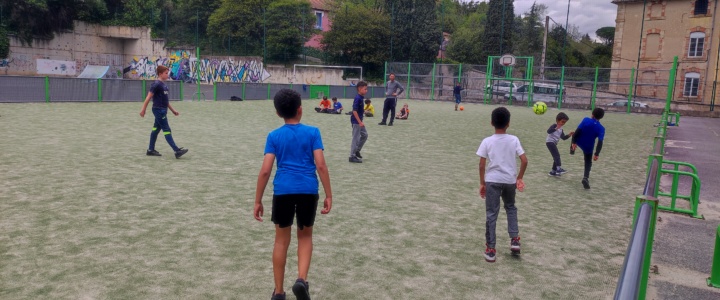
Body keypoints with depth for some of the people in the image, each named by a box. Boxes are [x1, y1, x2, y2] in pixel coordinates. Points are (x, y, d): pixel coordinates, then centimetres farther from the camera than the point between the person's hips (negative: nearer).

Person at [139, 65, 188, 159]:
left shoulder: (163, 85, 13)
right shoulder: (156, 84, -14)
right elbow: (148, 97, -13)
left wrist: (173, 110, 21)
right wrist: (143, 110, -13)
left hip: (163, 110, 9)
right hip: (158, 110, -9)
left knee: (156, 129, 13)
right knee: (167, 130, -9)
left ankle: (150, 150, 22)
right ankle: (177, 151, -12)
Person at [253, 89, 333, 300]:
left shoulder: (274, 136, 4)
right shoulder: (312, 132, 2)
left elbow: (265, 170, -2)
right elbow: (321, 165, -5)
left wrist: (258, 201, 5)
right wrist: (329, 195, 1)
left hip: (283, 190, 1)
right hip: (308, 190, 0)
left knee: (282, 240, 14)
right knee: (305, 236, 19)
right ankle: (302, 280, 0)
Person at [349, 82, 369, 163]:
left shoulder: (361, 98, 8)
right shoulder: (357, 98, -19)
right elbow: (354, 111, -24)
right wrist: (360, 122, -23)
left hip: (359, 121, 9)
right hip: (356, 121, -9)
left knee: (364, 135, 17)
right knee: (356, 138, -3)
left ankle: (357, 150, 27)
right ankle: (352, 156, 5)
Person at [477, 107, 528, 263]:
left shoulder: (487, 141, -6)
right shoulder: (514, 140, -3)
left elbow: (482, 165, -7)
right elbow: (524, 161, -6)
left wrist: (482, 183, 3)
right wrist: (519, 178, 7)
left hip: (492, 181, -2)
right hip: (509, 180, 2)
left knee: (491, 214, 5)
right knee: (511, 208, 26)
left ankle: (490, 249, 7)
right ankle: (515, 240, 18)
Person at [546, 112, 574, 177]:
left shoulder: (560, 129, 18)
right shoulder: (554, 126, -9)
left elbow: (563, 137, 19)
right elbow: (548, 131, -27)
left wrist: (569, 135, 4)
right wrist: (556, 128, -36)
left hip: (554, 143, 10)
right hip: (550, 142, -10)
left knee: (556, 156, 11)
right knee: (557, 155, -19)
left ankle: (553, 171, 19)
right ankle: (559, 169, -26)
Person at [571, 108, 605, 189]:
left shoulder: (586, 120, -16)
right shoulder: (601, 128, -14)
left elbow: (577, 131, -19)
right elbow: (600, 142, -19)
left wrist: (574, 142, -13)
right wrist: (597, 154, -17)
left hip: (579, 142, 1)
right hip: (588, 147, -1)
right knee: (588, 163, 15)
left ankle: (572, 149, 59)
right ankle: (586, 178, -2)